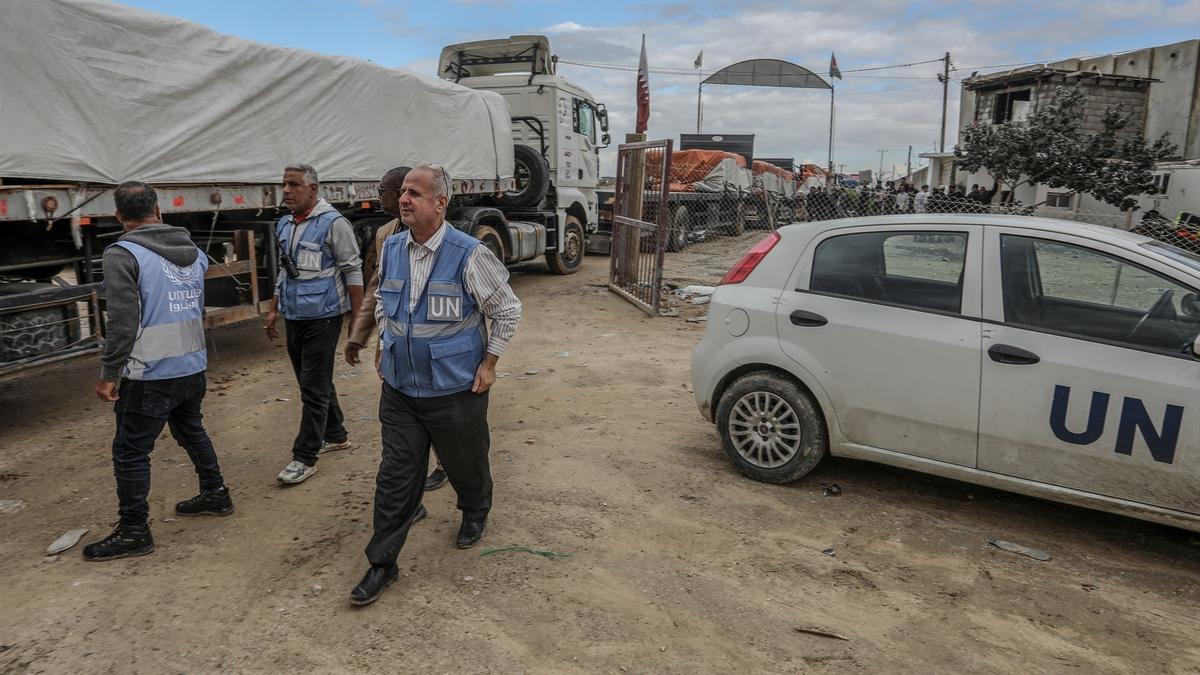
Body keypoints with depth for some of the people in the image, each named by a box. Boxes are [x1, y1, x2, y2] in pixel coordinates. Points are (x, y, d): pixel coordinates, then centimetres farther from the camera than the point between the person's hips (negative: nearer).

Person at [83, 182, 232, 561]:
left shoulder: (122, 255, -13)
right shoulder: (193, 250, 6)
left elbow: (123, 322, -18)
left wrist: (109, 374, -12)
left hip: (150, 375, -7)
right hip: (194, 367, 7)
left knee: (131, 451, 5)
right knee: (192, 431, 25)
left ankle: (134, 532, 13)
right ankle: (216, 494, 36)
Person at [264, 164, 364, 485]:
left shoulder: (333, 223, -11)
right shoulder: (284, 226, 12)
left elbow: (352, 272, -11)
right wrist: (274, 310, 20)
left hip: (322, 317, -8)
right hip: (293, 317, 8)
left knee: (314, 388, -4)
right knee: (314, 383, 17)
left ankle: (305, 458, 3)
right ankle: (335, 435, 33)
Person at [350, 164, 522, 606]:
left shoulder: (468, 255, -16)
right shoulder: (391, 249, 0)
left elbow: (507, 310, -8)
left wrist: (489, 364, -8)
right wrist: (384, 348, 15)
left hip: (455, 389, -4)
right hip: (400, 388, 4)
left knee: (466, 464, 15)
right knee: (395, 474, 5)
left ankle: (475, 514, 48)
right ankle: (382, 563, 18)